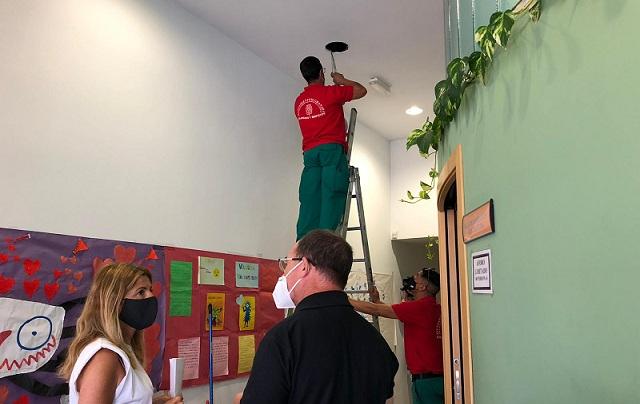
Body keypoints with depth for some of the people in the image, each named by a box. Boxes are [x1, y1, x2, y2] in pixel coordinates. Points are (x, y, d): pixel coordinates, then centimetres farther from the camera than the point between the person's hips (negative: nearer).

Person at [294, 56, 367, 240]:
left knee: (309, 201, -1)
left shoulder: (299, 101, 17)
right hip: (332, 150, -5)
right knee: (332, 198, -10)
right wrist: (342, 80, 26)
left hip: (310, 153, 5)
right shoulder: (330, 93, 1)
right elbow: (362, 90, 11)